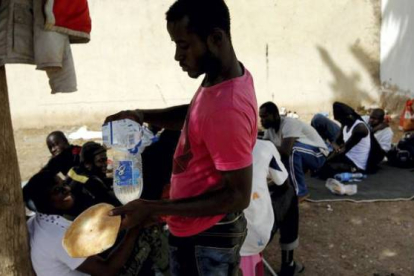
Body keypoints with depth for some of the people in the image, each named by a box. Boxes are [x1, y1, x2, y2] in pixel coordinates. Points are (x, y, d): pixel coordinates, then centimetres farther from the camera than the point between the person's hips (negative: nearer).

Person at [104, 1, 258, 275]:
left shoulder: (226, 109, -33)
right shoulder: (226, 75, -2)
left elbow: (238, 196, -28)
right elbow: (193, 115, 17)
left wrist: (153, 209, -28)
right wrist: (143, 116, 0)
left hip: (203, 240, -9)